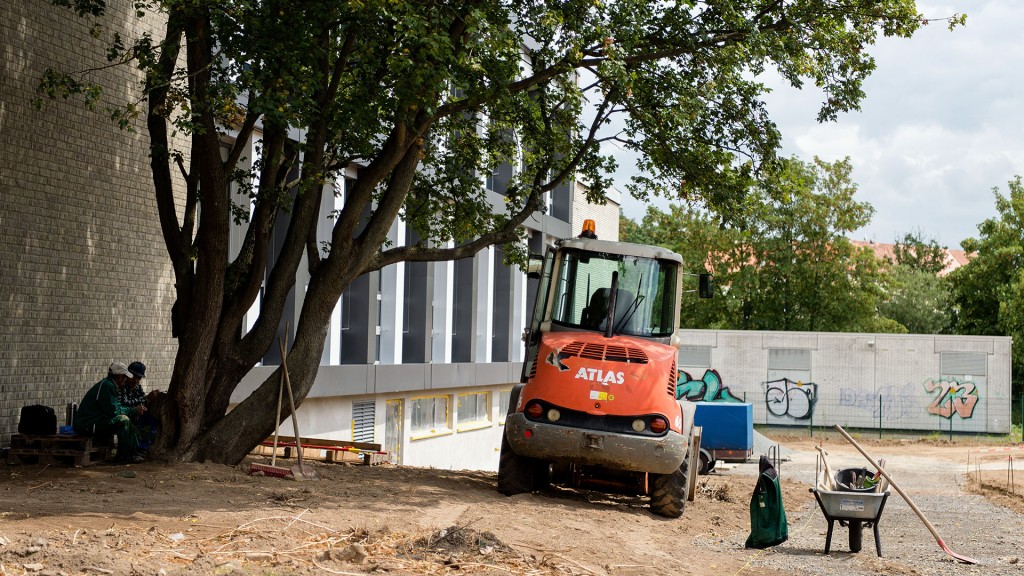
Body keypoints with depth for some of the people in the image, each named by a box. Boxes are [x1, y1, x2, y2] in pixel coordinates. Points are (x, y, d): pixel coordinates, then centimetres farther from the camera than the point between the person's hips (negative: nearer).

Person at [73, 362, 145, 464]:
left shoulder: (109, 385, 16)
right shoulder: (106, 385, -17)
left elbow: (117, 407, 15)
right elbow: (113, 411, -21)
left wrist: (136, 409, 5)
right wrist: (134, 410, -11)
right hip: (86, 424, -11)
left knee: (127, 420, 11)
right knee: (123, 420, -22)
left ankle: (134, 451, 7)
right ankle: (124, 456, -13)